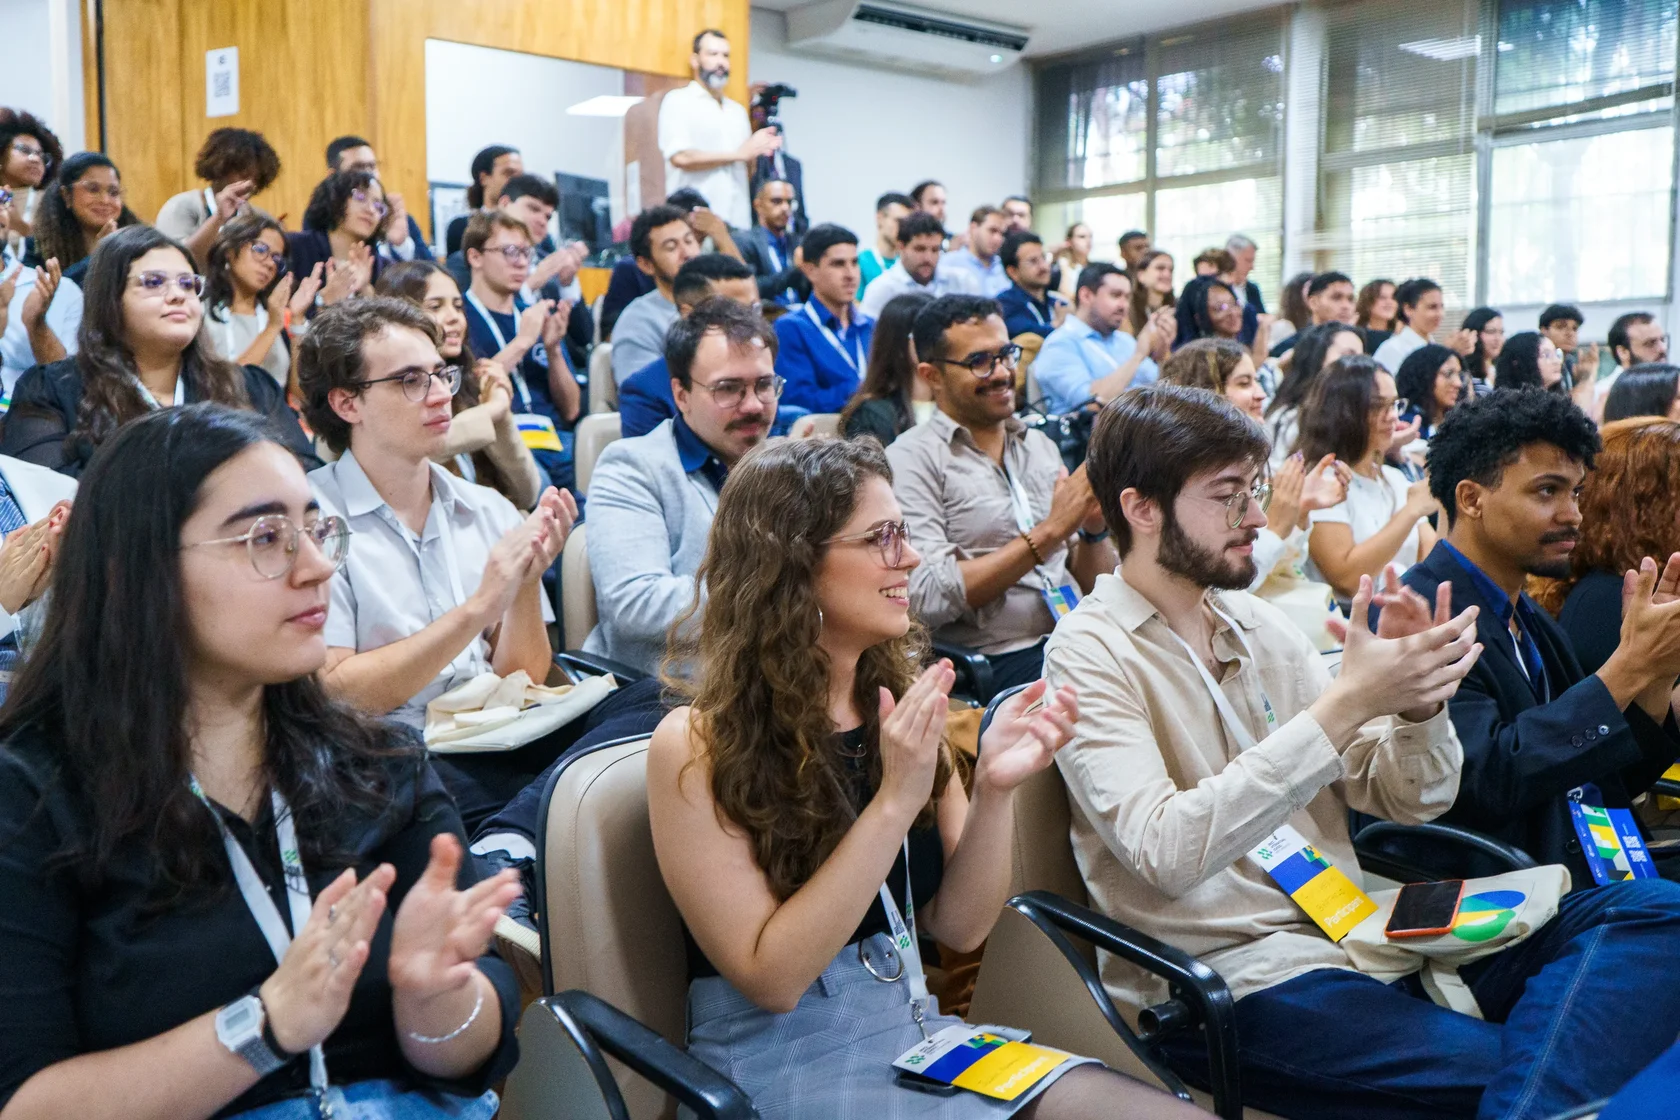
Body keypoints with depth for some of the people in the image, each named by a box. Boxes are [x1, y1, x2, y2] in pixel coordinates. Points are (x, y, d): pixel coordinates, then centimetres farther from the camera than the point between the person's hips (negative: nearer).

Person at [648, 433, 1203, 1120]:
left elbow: (957, 926, 3)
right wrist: (892, 802, -24)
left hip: (917, 1035, 6)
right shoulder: (698, 745, -14)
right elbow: (771, 978, -17)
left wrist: (994, 791, -15)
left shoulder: (900, 701, 2)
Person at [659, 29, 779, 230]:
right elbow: (680, 157, -12)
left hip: (739, 221, 5)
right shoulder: (678, 101, 2)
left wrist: (760, 151, 0)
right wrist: (739, 154, -6)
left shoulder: (738, 110, 21)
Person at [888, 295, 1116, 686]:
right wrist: (1049, 530, -13)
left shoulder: (1040, 445, 18)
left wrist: (1094, 528, -3)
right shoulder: (913, 459, -2)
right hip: (998, 664, -7)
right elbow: (929, 599, -15)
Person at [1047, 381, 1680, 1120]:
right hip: (1231, 984, -7)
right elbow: (1164, 851, -23)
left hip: (1360, 937, 8)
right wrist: (1345, 703, -24)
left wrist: (1419, 699, -11)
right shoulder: (1090, 655, -8)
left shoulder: (1256, 623, 12)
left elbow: (1407, 798, 12)